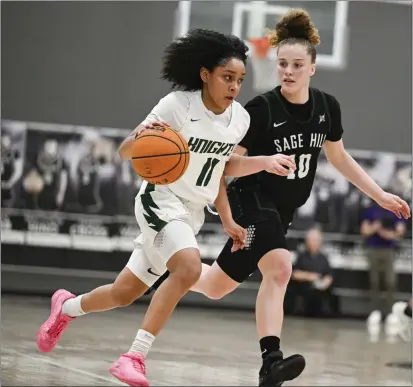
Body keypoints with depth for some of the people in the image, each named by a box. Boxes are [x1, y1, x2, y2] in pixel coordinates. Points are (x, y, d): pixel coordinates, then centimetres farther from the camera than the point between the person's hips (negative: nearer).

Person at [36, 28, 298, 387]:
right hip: (161, 200, -6)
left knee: (125, 294, 13)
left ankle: (67, 307, 43)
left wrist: (227, 220, 8)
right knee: (189, 268, -33)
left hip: (192, 212, 6)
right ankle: (135, 356, -28)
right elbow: (126, 152, -15)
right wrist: (140, 137, -37)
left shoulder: (240, 120, -1)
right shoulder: (176, 106, -17)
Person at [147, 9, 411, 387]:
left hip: (281, 211, 7)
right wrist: (267, 161, -32)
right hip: (252, 202, -7)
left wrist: (380, 195, 14)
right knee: (279, 268, -27)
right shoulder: (261, 109, -16)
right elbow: (227, 166, -14)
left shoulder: (327, 107, -1)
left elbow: (339, 157, 16)